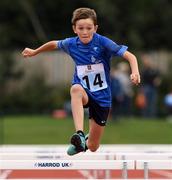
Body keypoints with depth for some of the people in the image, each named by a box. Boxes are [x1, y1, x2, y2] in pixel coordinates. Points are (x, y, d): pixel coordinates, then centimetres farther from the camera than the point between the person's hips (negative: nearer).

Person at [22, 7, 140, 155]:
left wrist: (135, 72, -45)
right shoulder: (71, 44, -7)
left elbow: (130, 56, -26)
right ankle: (80, 135, -49)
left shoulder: (102, 42, -18)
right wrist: (34, 52, 28)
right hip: (84, 93, 1)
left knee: (93, 147, 4)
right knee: (76, 89, -40)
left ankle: (86, 141, 44)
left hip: (102, 97, -1)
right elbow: (54, 44, 16)